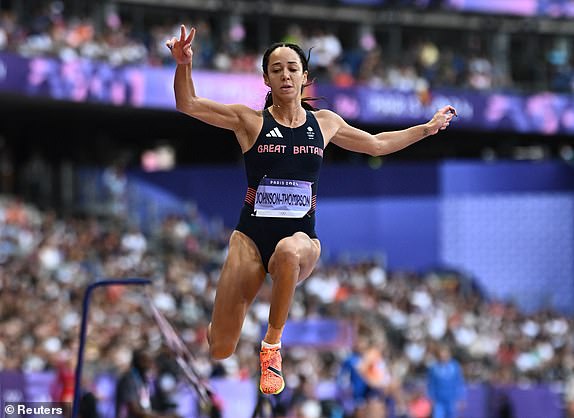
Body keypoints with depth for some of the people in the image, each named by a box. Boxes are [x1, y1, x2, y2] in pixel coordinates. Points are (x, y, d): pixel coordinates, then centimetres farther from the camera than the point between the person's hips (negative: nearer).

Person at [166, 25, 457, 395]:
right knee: (220, 351, -10)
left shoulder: (324, 123, 10)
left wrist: (428, 128, 28)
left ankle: (272, 345, -19)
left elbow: (377, 144, 26)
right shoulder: (251, 120, 1)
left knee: (288, 251, -41)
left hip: (302, 236, 1)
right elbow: (187, 104, -6)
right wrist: (184, 65, -25)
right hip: (252, 235, -1)